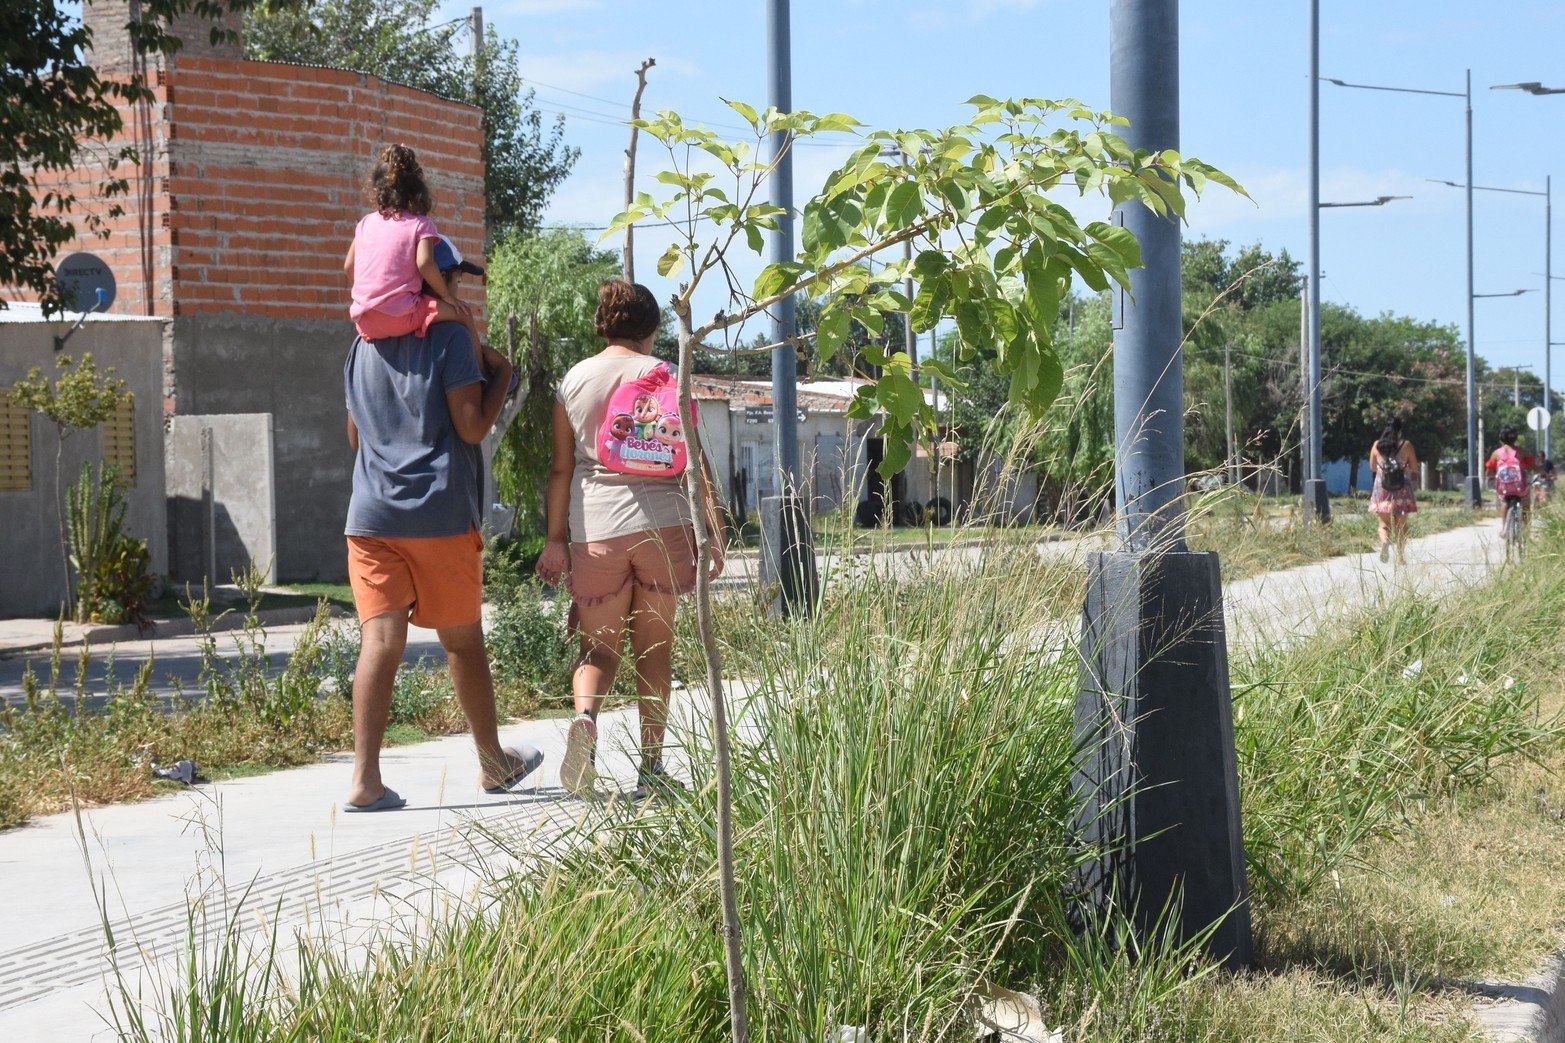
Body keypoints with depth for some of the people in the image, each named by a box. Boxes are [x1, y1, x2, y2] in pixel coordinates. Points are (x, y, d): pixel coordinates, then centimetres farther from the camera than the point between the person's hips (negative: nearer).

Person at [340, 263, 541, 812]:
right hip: (440, 514, -4)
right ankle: (494, 763, 25)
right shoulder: (450, 339, -4)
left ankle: (365, 778, -15)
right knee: (463, 641, 10)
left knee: (380, 641, -4)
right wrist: (501, 374, 4)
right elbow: (473, 426, -11)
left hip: (371, 515, 4)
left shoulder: (363, 347, 14)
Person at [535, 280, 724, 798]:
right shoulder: (666, 376, 4)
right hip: (663, 523, -1)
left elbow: (561, 468, 8)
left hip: (595, 528, 1)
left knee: (600, 644, 7)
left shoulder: (575, 380, 8)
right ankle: (652, 765, 8)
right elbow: (696, 463, 1)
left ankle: (585, 717, -24)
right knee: (655, 645, 8)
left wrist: (556, 540, 13)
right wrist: (716, 533, 5)